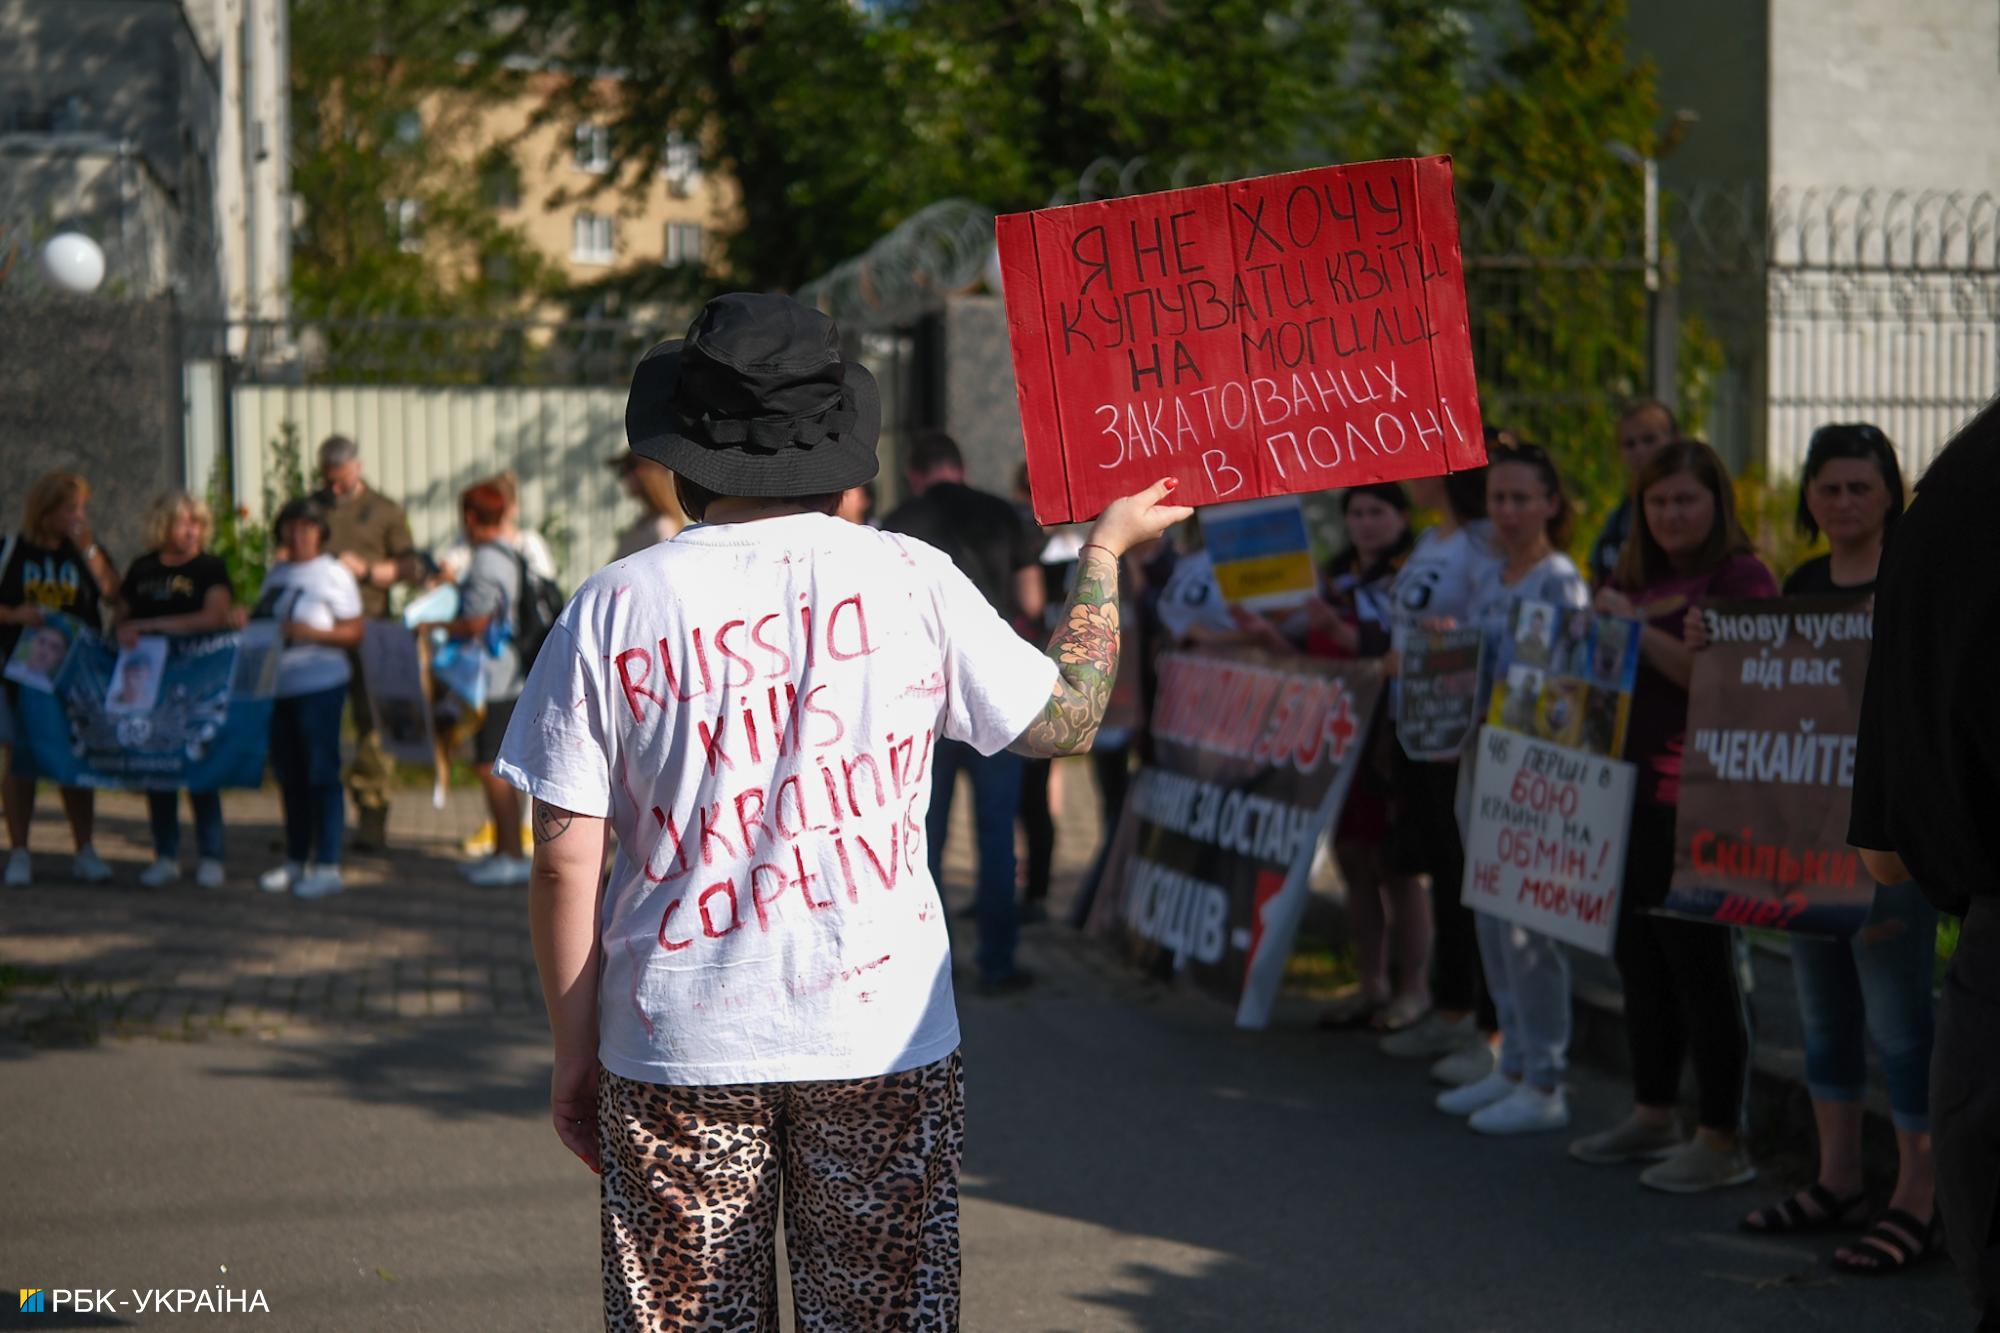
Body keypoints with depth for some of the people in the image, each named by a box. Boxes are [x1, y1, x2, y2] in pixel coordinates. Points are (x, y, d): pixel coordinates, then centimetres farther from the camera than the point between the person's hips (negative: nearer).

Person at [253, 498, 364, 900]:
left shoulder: (334, 574, -4)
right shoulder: (276, 574, 16)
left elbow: (354, 633, -7)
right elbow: (263, 621, 23)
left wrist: (310, 632, -20)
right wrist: (250, 625, 1)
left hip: (320, 683, -7)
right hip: (279, 684, 7)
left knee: (321, 773, -5)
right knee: (289, 775, 11)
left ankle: (327, 867, -3)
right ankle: (295, 862, 20)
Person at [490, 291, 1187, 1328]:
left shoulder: (612, 608, -2)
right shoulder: (909, 579, -2)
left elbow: (565, 862, -2)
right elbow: (1066, 717, 11)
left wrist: (574, 1051, 8)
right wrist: (1106, 549, 25)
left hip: (678, 1050, 0)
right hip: (882, 1040, 0)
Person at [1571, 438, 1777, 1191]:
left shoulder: (1742, 578, -7)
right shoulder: (1638, 577, 17)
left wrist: (1637, 628, -20)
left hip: (1695, 799, -8)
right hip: (1626, 789, 8)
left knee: (1698, 962, -5)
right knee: (1637, 955, 14)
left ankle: (1724, 1141, 2)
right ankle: (1652, 1114, 26)